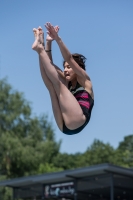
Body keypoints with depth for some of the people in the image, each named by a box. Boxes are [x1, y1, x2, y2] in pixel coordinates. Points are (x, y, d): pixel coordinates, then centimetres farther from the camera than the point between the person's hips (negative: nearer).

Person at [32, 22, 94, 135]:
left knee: (58, 83, -9)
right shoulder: (67, 83, 27)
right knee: (51, 87, 1)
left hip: (76, 123, -6)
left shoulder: (84, 80, 12)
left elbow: (69, 59, -3)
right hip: (65, 126, 6)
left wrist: (57, 38, -13)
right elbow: (50, 66, 17)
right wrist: (48, 42, 6)